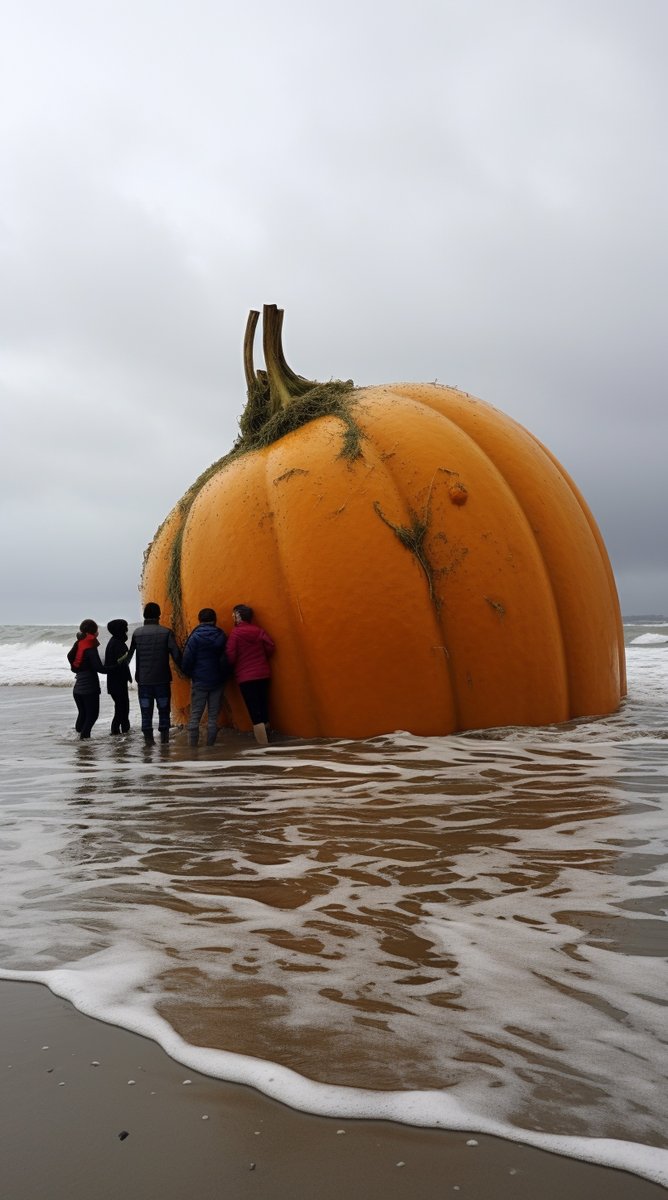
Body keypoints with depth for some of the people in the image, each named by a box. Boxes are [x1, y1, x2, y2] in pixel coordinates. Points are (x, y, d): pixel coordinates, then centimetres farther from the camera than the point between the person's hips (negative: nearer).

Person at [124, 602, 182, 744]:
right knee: (164, 710, 9)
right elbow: (176, 654, -8)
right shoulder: (166, 632, -6)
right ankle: (164, 737, 6)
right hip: (162, 679, -1)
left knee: (146, 711, 7)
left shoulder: (137, 633, -1)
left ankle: (148, 738, 5)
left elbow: (129, 654, 6)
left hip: (143, 680, 1)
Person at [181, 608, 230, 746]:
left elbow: (186, 660, -9)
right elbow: (226, 660, -1)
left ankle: (193, 746, 0)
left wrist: (189, 674, 9)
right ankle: (210, 746, 5)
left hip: (199, 682, -2)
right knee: (213, 717, 6)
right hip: (217, 682, 2)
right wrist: (223, 676, 12)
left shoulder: (195, 637, -7)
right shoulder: (222, 636, 1)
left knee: (195, 716, 3)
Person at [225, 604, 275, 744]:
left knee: (255, 714, -8)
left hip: (246, 677, -5)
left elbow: (230, 656, -11)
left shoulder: (235, 633, -9)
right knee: (263, 711, 12)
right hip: (263, 674, 5)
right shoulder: (259, 630, 3)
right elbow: (270, 648, 0)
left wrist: (233, 669, 9)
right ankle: (266, 742, 17)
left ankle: (263, 747, -12)